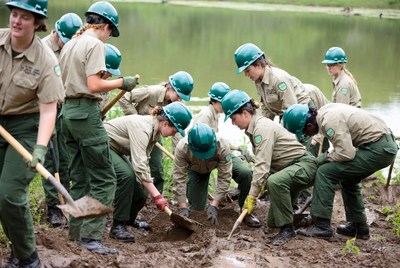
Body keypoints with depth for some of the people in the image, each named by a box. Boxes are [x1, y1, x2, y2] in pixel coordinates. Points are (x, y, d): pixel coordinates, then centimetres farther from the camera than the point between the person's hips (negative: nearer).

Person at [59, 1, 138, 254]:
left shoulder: (70, 45, 16)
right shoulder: (95, 44, -10)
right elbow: (94, 85, -19)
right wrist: (122, 82, -7)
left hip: (68, 110, 9)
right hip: (86, 113, -9)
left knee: (80, 178, 16)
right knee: (104, 179, -5)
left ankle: (77, 230, 20)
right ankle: (91, 236, -9)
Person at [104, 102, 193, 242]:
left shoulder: (154, 131, -3)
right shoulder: (143, 128, -32)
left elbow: (144, 160, -1)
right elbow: (139, 165, -38)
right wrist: (157, 196, -38)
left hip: (116, 150, 9)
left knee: (140, 196, 1)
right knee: (127, 175, -33)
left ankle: (128, 220, 31)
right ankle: (118, 226, -23)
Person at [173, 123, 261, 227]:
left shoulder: (222, 145, -42)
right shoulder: (181, 148, -39)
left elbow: (224, 177, -37)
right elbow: (179, 178, -33)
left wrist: (213, 205, -42)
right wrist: (183, 207, -39)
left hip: (223, 161, -1)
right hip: (197, 169, 1)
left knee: (245, 173, -29)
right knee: (196, 207, -8)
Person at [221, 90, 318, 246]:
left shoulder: (262, 128, -22)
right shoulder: (254, 128, 8)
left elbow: (262, 164, -28)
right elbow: (261, 161, 5)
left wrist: (252, 195, -29)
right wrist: (261, 184, -9)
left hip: (304, 164, -10)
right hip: (290, 168, 10)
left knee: (275, 181, -39)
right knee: (273, 222, 9)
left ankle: (287, 228, -26)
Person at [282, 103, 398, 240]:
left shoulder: (330, 121, -21)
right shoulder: (325, 111, 9)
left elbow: (346, 153, -24)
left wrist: (322, 158, -8)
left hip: (378, 149, -10)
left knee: (325, 172, -12)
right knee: (348, 179, 28)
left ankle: (321, 226, -9)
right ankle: (359, 226, 34)